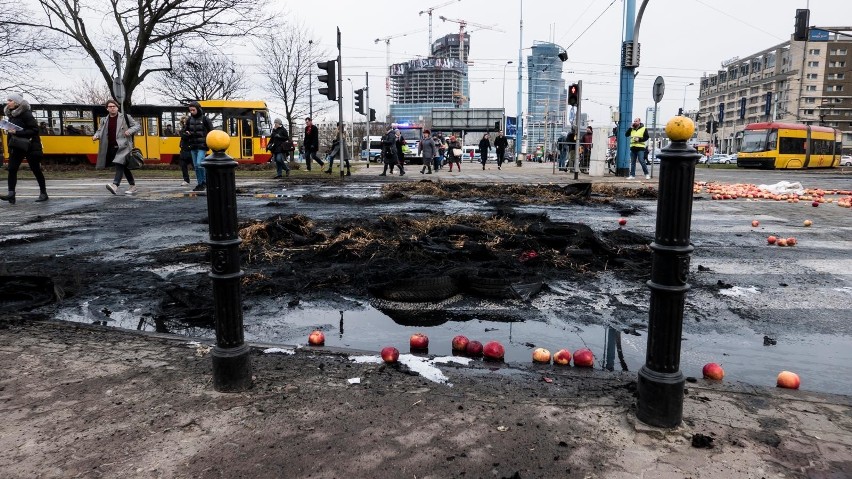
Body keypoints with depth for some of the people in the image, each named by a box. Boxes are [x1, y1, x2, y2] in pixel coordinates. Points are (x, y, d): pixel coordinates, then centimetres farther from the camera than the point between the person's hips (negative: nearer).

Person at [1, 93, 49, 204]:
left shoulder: (26, 114, -13)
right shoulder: (11, 114, 11)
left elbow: (35, 129, -19)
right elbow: (12, 128, 22)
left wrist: (17, 132, -23)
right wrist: (9, 131, 3)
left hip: (30, 146, -7)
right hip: (16, 146, 7)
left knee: (36, 170, 2)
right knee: (12, 169, -6)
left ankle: (43, 194, 13)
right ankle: (11, 194, -11)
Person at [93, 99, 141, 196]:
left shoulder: (125, 117, 3)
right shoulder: (104, 120, 15)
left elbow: (137, 126, 4)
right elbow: (100, 131, 15)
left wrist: (129, 131, -13)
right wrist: (96, 136, -7)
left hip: (123, 146, -5)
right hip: (111, 147, 5)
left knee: (119, 164, -22)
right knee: (124, 166, 12)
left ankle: (115, 185, -35)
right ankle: (132, 186, 21)